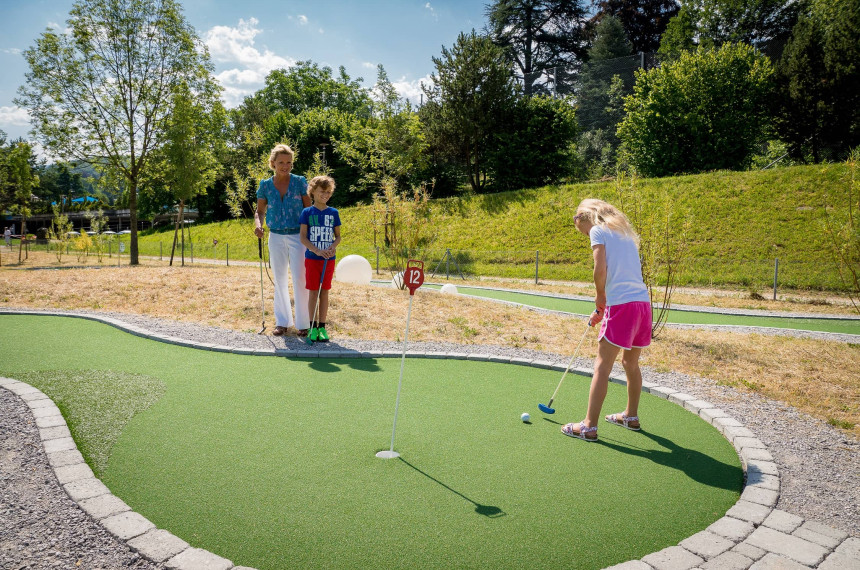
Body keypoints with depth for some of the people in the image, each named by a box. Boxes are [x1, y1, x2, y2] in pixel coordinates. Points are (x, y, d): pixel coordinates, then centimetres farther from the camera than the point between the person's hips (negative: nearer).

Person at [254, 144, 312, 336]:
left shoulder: (300, 182, -2)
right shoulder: (265, 185, 4)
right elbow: (260, 211, 10)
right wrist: (258, 225, -11)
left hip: (298, 236, -3)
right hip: (276, 237, 3)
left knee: (299, 279, -6)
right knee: (280, 279, 10)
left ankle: (303, 323, 4)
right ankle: (282, 322, 21)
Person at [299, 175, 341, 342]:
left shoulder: (333, 213, 5)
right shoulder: (307, 212, -1)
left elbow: (338, 236, 9)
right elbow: (303, 237, -5)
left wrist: (333, 246, -12)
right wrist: (317, 250, -18)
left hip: (329, 259, 2)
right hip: (312, 258, -2)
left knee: (324, 292, 6)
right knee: (313, 292, 2)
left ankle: (322, 326, 14)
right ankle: (313, 327, 11)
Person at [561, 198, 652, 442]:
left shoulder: (598, 230, 0)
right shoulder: (624, 232, 23)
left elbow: (600, 270, -14)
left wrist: (600, 296, 3)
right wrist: (602, 310, 22)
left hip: (622, 304, -8)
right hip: (643, 302, 8)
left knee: (602, 366, -3)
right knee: (631, 363, 22)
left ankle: (589, 426, 0)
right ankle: (631, 416, 36)